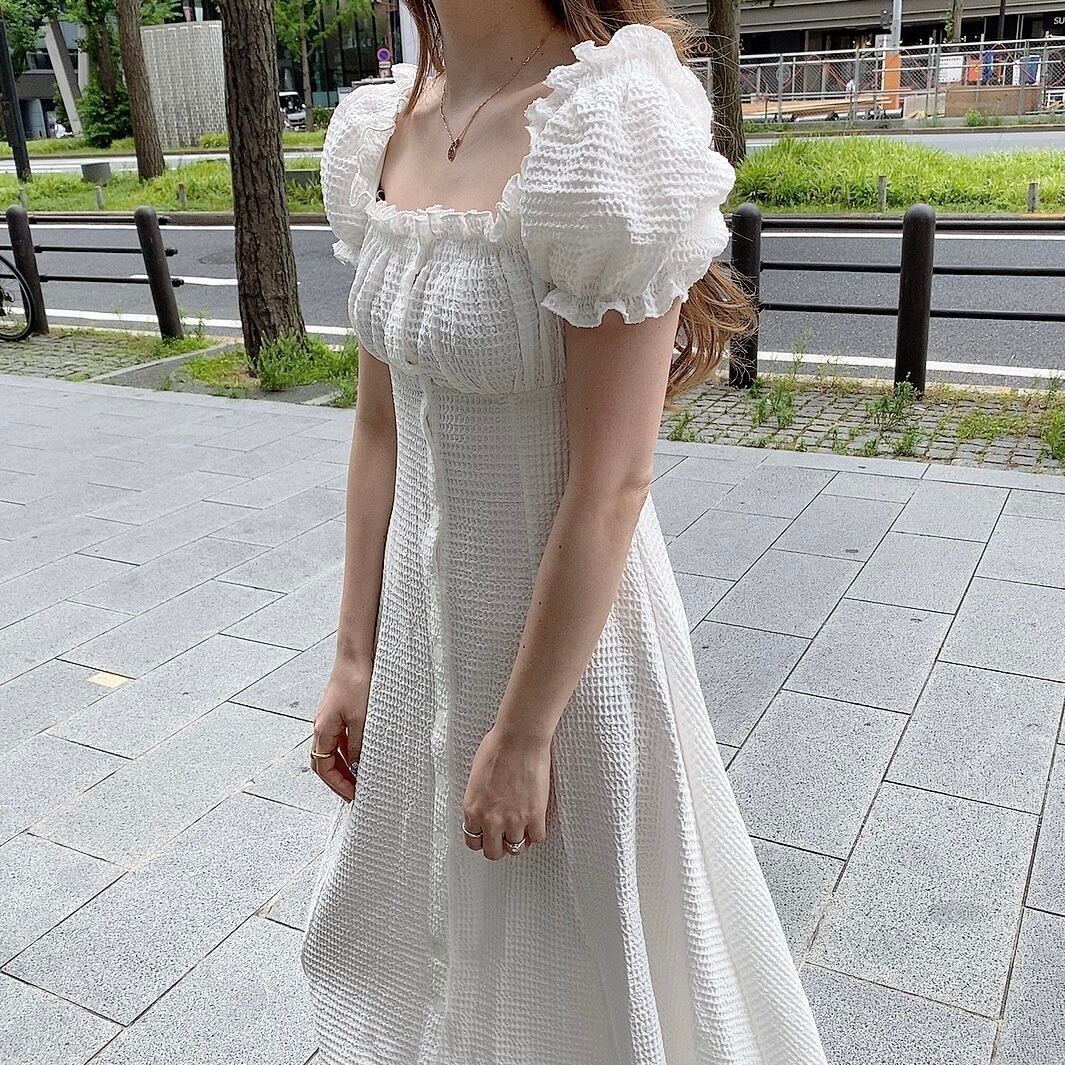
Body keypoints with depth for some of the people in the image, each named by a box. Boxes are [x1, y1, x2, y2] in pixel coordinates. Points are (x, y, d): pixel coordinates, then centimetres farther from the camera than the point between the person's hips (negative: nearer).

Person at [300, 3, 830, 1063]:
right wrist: (355, 655, 6)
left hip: (567, 626, -7)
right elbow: (378, 425, 4)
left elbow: (611, 487, -21)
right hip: (425, 614, 7)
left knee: (571, 946, 19)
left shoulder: (605, 129, -23)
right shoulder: (383, 131, 0)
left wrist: (524, 734, -14)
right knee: (429, 908, 29)